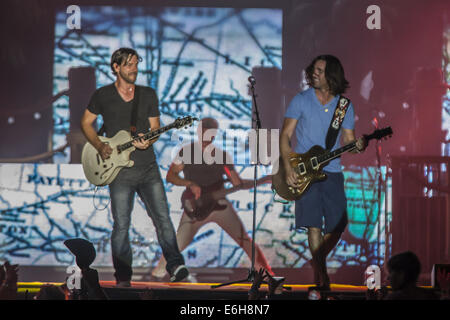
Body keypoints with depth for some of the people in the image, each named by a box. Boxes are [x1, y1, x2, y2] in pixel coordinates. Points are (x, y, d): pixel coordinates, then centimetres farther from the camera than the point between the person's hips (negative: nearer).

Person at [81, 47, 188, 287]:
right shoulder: (102, 95, 4)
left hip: (148, 168, 2)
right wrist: (100, 146, -3)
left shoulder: (148, 95, 9)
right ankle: (123, 276, 5)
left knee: (162, 217, -6)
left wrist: (148, 141, -10)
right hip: (120, 170, -2)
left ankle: (175, 265, -3)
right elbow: (86, 123, 12)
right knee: (121, 225, -3)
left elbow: (155, 128, 12)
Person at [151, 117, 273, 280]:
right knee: (178, 244, -12)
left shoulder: (223, 156, 7)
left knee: (244, 240, -7)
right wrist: (190, 184, -15)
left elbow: (238, 183, 8)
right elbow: (170, 176, 1)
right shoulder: (187, 152, 1)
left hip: (220, 204, 2)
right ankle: (158, 273, 10)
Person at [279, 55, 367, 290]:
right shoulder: (301, 100, 1)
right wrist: (288, 168, -11)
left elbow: (347, 140, 11)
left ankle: (318, 260, 22)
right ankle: (321, 273, -2)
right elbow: (285, 135, 1)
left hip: (332, 171, 3)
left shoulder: (345, 106, 8)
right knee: (314, 225, -9)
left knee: (338, 224, -1)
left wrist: (357, 146, -14)